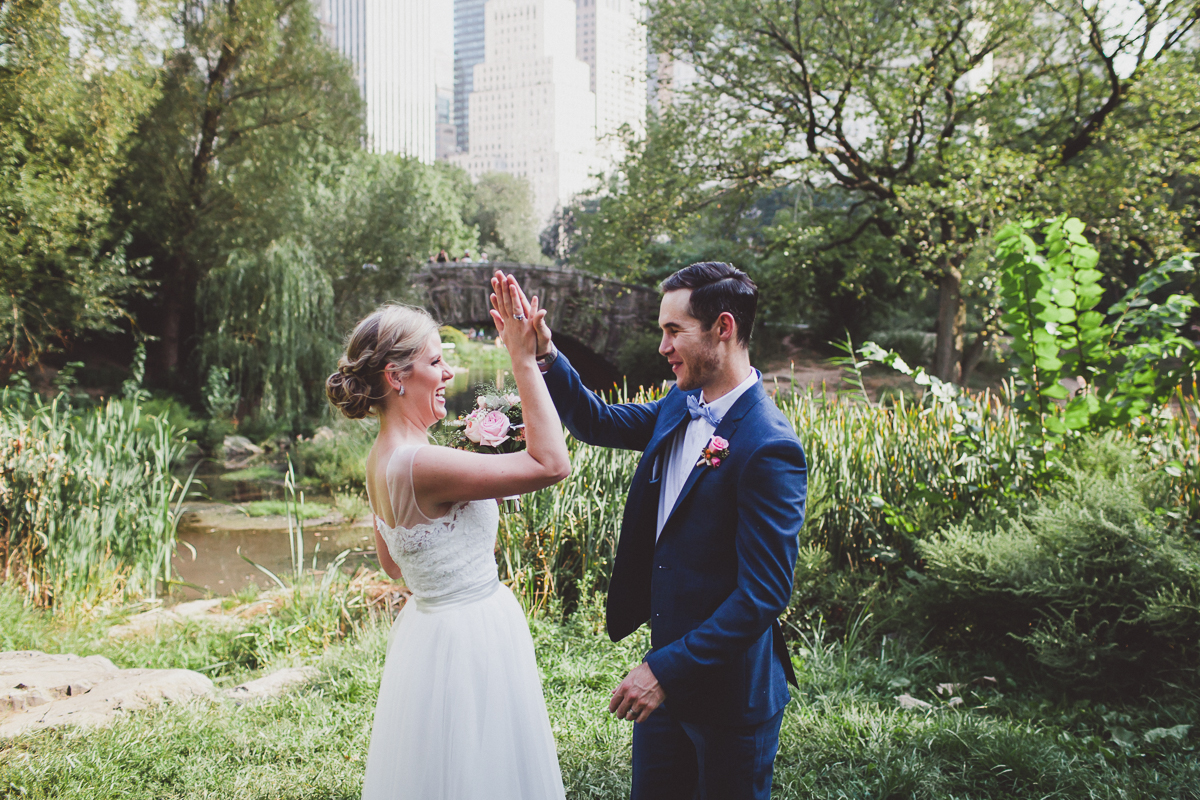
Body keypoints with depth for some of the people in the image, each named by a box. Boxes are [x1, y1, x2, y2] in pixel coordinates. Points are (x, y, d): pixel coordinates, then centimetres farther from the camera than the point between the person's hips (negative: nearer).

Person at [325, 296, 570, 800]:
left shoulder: (381, 458, 3)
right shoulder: (421, 464, -27)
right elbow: (551, 464, -28)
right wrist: (524, 361, -24)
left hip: (429, 622, 10)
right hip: (469, 641, -10)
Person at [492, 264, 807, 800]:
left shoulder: (769, 449, -24)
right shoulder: (681, 405, 0)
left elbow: (764, 594, -25)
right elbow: (596, 422, 15)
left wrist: (668, 669, -23)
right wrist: (544, 353, -1)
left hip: (730, 693, -7)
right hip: (669, 664, 8)